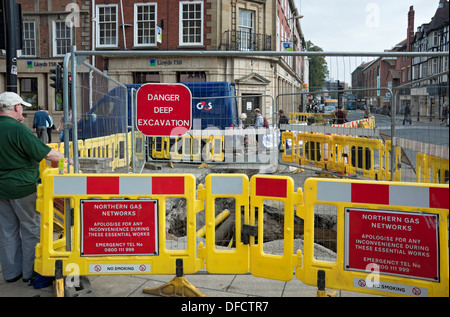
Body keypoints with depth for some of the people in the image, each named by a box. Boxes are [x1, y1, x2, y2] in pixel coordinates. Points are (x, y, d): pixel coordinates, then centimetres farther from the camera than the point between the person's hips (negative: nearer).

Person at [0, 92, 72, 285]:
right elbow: (47, 153, -20)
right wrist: (67, 160, -3)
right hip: (22, 187, -7)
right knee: (30, 229, 8)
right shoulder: (18, 129, -19)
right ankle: (30, 272, 18)